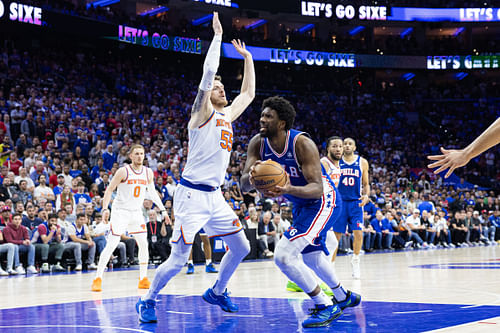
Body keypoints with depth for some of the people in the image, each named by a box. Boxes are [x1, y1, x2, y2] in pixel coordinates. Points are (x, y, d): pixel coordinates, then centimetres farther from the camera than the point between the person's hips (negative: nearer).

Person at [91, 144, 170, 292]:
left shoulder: (148, 172, 4)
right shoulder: (123, 171, -11)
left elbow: (152, 192, 16)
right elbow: (109, 189, -8)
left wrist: (163, 210, 13)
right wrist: (105, 208, -19)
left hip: (136, 212, 5)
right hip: (120, 211, -5)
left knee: (143, 244, 1)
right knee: (111, 245, -11)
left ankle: (143, 279, 11)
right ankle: (97, 279, -7)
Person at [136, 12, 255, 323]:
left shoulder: (226, 116, 14)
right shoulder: (203, 113, -7)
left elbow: (248, 93, 24)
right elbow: (209, 72, -19)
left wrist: (247, 58, 21)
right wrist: (217, 35, -14)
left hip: (215, 196, 8)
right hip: (193, 195, -8)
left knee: (241, 247, 12)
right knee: (179, 260, -8)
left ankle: (217, 292, 31)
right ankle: (148, 300, 12)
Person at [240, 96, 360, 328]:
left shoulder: (302, 144, -28)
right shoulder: (258, 144, -11)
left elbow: (317, 188, -31)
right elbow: (244, 185, -16)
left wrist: (288, 189, -50)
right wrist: (251, 177, -41)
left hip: (323, 201, -8)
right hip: (302, 205, 8)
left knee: (283, 255, -22)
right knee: (310, 255, 26)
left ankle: (325, 306, -8)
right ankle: (343, 297, 51)